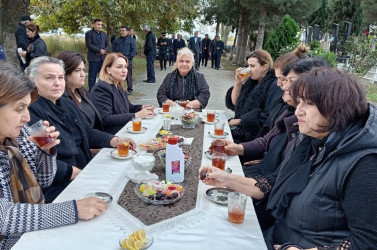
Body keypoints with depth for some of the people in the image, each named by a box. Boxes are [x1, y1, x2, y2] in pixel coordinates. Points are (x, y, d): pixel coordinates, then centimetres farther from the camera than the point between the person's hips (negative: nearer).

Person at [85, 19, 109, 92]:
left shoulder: (103, 34, 18)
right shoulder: (89, 33, -1)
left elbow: (107, 44, 17)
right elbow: (88, 44, -11)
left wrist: (104, 50, -5)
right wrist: (99, 50, -15)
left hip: (103, 57, 6)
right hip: (93, 58, -5)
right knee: (92, 76, -3)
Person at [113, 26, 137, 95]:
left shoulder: (132, 40, 3)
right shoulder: (117, 40, 16)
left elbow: (134, 51, -2)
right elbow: (114, 50, 21)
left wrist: (129, 57, -12)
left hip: (127, 61, -4)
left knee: (128, 76, -2)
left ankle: (129, 90, 6)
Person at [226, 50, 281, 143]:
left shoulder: (274, 86, -14)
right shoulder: (252, 81, 10)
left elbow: (268, 116, -21)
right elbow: (235, 102, 15)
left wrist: (241, 120, -15)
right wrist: (238, 83, -1)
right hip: (240, 128, 8)